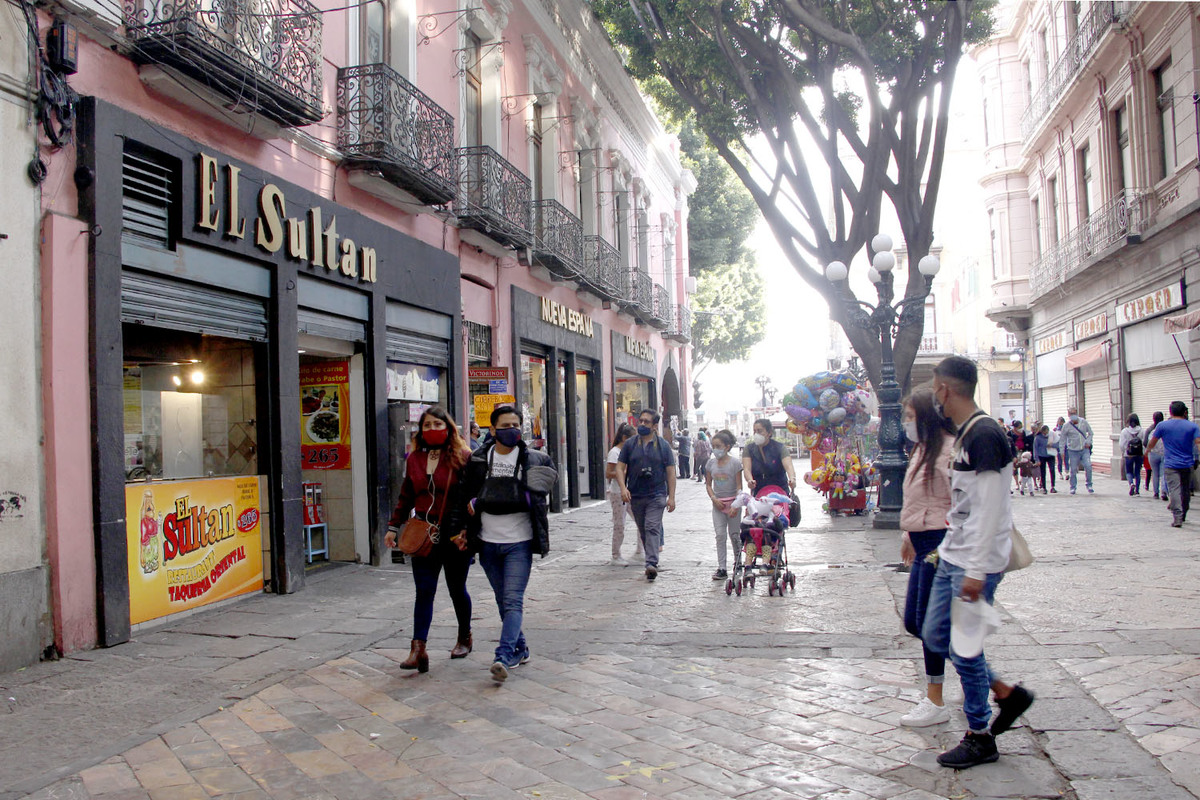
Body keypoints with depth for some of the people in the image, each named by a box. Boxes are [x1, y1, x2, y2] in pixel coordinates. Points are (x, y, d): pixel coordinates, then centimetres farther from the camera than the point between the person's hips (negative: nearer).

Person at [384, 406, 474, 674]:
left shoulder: (461, 457, -6)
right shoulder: (414, 459, 9)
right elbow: (406, 496, 17)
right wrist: (394, 527, 11)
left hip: (453, 532, -3)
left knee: (457, 589, 11)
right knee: (424, 591, -4)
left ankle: (465, 637, 33)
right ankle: (418, 649, -8)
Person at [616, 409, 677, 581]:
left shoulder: (663, 445, 3)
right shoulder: (630, 444, 6)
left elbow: (670, 472, 3)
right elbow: (620, 467, 5)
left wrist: (671, 497, -4)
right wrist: (623, 488, -11)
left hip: (656, 495, -3)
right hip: (635, 496, 3)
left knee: (653, 528, -14)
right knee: (643, 530, 11)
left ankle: (651, 564, -21)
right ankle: (652, 559, 25)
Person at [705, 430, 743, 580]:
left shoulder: (734, 463, -8)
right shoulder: (711, 463, 3)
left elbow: (739, 486, -8)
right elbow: (708, 484, 10)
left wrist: (735, 505, -16)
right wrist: (714, 499, -7)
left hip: (733, 502, -3)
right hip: (718, 504, 3)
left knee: (734, 534, 7)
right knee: (720, 535, -2)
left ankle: (738, 562, 30)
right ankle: (721, 569, -1)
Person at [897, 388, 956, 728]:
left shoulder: (949, 450, -15)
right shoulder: (923, 449, 15)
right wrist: (909, 535, 26)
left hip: (940, 545, -10)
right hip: (923, 545, 10)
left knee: (929, 621, -2)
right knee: (912, 621, 11)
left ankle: (935, 703, 10)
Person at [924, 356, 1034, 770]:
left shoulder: (984, 435, -19)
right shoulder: (965, 435, 11)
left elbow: (989, 509, -22)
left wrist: (976, 571, -22)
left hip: (974, 564, -10)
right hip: (952, 558, 10)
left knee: (965, 649, 1)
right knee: (935, 635, 15)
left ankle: (980, 738, 17)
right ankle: (1007, 693, 28)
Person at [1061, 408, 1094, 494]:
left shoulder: (1083, 422, -1)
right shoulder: (1066, 425, -6)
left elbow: (1090, 433, 13)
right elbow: (1063, 439, 3)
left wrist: (1088, 442, -3)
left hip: (1084, 449, 1)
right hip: (1073, 451, -1)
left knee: (1088, 466, -12)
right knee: (1073, 470, 2)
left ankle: (1089, 486, 5)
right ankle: (1073, 487, 18)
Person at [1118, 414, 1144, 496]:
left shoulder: (1125, 431, -8)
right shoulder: (1141, 430, -5)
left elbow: (1122, 445, -7)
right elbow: (1145, 443, -3)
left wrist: (1123, 451, 13)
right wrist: (1144, 453, 10)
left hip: (1129, 455, -2)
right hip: (1139, 455, 2)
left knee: (1129, 472, 11)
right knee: (1138, 472, 13)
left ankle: (1131, 484, -16)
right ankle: (1137, 490, 14)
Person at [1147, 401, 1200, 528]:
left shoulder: (1162, 425, -1)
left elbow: (1152, 443, 9)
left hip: (1171, 464, -2)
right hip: (1188, 464, 3)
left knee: (1174, 490, -8)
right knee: (1186, 491, 17)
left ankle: (1177, 518, -20)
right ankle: (1183, 516, 31)